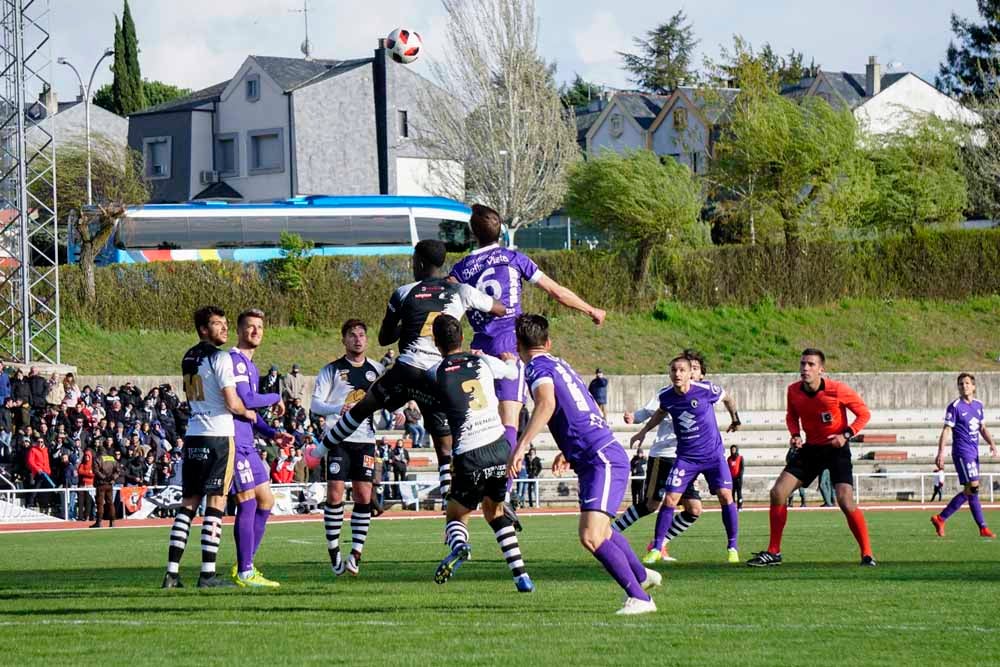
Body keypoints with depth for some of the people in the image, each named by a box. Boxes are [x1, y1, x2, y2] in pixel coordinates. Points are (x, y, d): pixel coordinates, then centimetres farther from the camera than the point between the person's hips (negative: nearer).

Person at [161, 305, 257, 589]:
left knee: (189, 502, 9)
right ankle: (208, 573, -6)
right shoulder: (220, 358, -10)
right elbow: (232, 404, -15)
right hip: (217, 435, -7)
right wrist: (248, 413, 6)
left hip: (192, 435, 7)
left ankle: (172, 571, 3)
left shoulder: (188, 359, 15)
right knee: (215, 502, -4)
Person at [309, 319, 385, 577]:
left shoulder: (376, 370, 11)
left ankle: (356, 553, -1)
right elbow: (315, 403, -4)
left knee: (364, 495, -5)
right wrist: (338, 408, -18)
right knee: (335, 494, -8)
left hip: (366, 439, 3)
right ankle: (333, 551, 2)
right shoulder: (331, 370, 2)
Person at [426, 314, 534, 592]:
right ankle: (521, 576, 13)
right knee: (494, 510, 24)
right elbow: (513, 371, 29)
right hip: (500, 448, 3)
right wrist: (509, 359, 51)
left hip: (469, 457, -3)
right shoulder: (484, 362, 8)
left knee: (456, 514, 15)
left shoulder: (435, 374, -1)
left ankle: (458, 545, -22)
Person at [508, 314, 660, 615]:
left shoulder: (537, 368, -8)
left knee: (591, 536, -20)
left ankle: (639, 598, -19)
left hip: (603, 461, -10)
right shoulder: (560, 365, 20)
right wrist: (569, 452, 41)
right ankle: (642, 575, 50)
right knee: (601, 529, 30)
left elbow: (547, 404, -30)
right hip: (605, 457, 10)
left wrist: (520, 447, -33)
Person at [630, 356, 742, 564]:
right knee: (670, 499, -7)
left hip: (713, 454, -2)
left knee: (725, 496, -13)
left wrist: (735, 419, 21)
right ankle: (656, 549, 3)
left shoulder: (706, 390, -15)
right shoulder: (666, 396, -6)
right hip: (686, 457, 2)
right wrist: (644, 431, 22)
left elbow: (727, 398, 6)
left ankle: (732, 548, 0)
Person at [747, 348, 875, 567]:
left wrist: (846, 435, -20)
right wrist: (795, 434, -5)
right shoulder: (794, 391, -6)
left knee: (845, 501, -21)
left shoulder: (837, 390, -20)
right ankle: (773, 553, 7)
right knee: (777, 493, -4)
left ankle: (867, 554, -7)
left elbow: (864, 413, -8)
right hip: (810, 448, 5)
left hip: (836, 449, -5)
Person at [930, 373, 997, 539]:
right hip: (962, 452, -8)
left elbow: (982, 428, 20)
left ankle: (940, 518, 16)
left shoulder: (978, 405, 12)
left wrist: (992, 443, 3)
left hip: (974, 453, 8)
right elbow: (946, 430, -10)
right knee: (973, 487, -13)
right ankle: (983, 528, -8)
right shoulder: (955, 407, -8)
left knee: (969, 492, 9)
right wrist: (941, 453, -18)